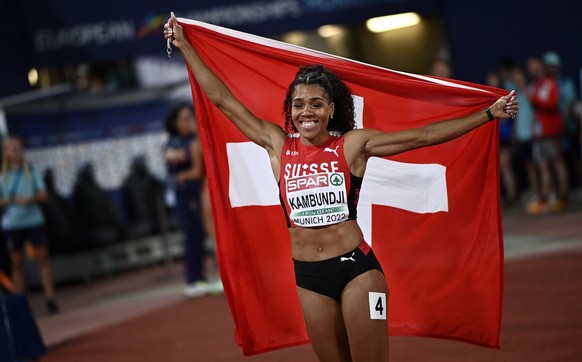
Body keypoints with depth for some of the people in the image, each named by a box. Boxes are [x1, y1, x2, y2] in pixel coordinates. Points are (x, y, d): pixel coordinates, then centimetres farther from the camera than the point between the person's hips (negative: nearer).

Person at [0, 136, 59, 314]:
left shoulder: (32, 171, 5)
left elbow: (43, 194, 3)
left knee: (42, 259, -2)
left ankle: (50, 299, 0)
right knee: (17, 264, 4)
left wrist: (31, 199, -16)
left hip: (34, 221, 0)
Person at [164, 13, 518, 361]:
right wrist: (184, 45, 11)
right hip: (308, 276, 3)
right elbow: (223, 100, 8)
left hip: (356, 268, -3)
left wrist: (488, 114, -4)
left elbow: (423, 136, -3)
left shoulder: (353, 144, -2)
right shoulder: (278, 145, 4)